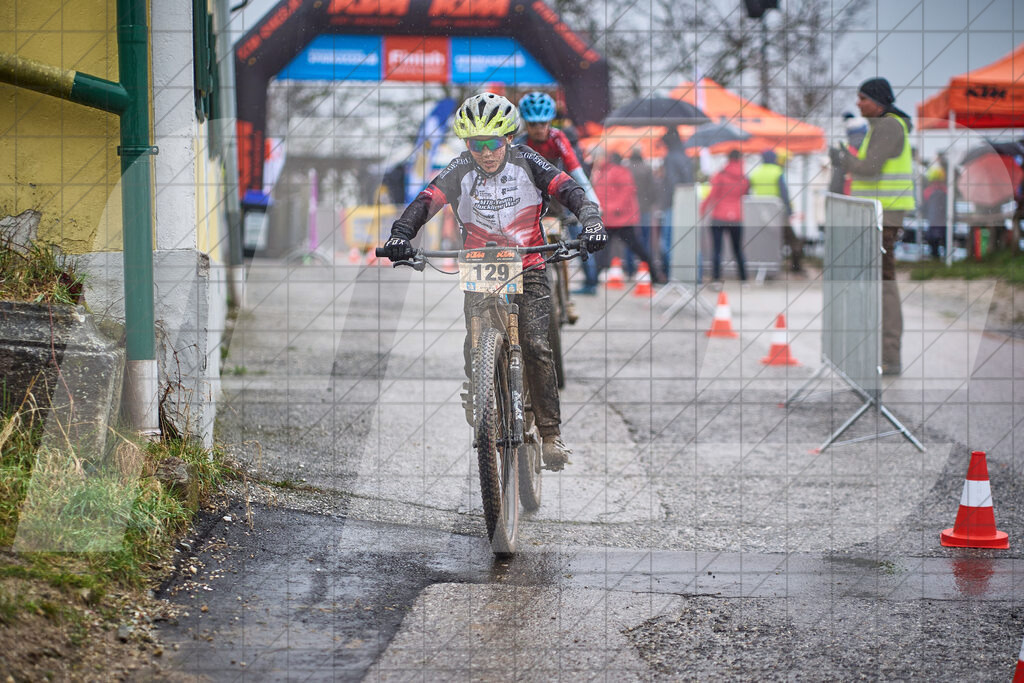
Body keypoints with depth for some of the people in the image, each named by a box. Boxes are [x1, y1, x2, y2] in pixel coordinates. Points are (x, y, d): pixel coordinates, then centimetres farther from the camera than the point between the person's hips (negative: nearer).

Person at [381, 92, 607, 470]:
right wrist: (400, 234, -36)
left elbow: (568, 190, -14)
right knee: (475, 352, -12)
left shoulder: (525, 162, -8)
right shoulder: (460, 171, -8)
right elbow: (425, 202, -18)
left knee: (535, 346, -18)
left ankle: (551, 434, -9)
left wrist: (591, 220, -33)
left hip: (528, 271, -1)